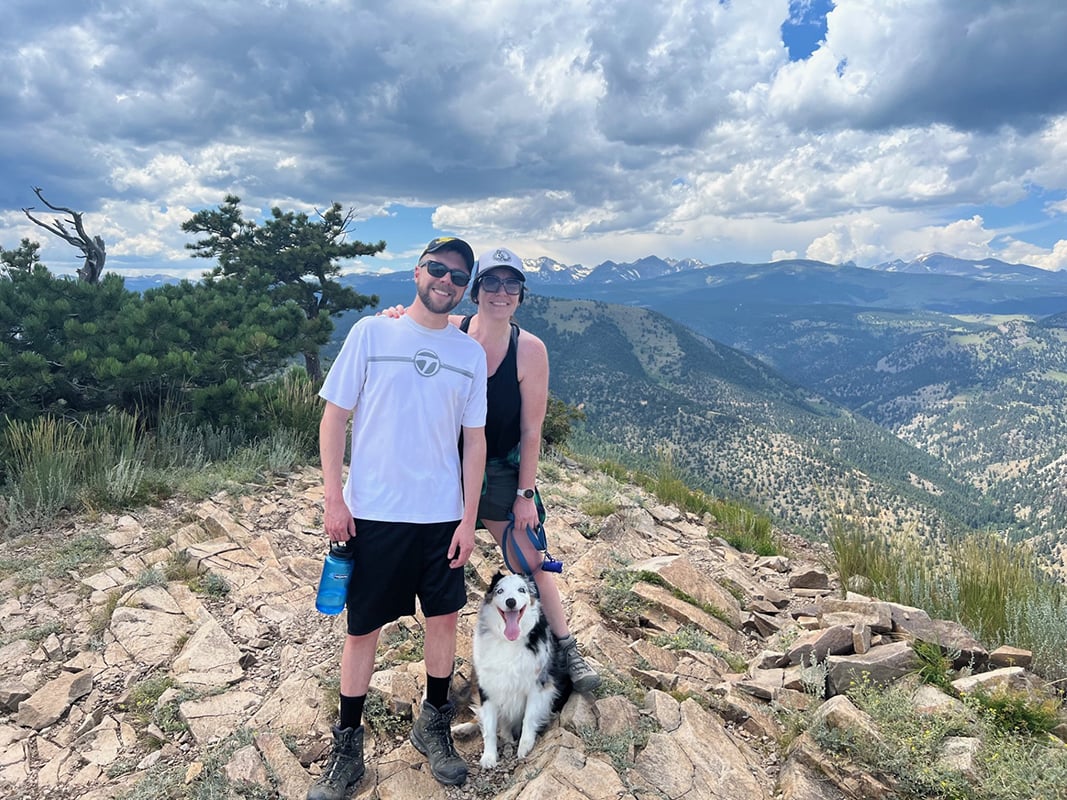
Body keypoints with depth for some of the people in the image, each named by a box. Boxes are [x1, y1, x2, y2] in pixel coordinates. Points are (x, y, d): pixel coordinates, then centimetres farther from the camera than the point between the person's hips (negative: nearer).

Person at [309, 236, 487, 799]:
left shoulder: (470, 353, 3)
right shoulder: (371, 332, -4)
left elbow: (474, 440, 5)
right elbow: (334, 416, -2)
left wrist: (468, 519, 0)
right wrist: (333, 497, -8)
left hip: (441, 516, 2)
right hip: (372, 514, -2)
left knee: (444, 617, 11)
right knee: (363, 628, 8)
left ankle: (433, 725, 34)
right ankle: (346, 748, 27)